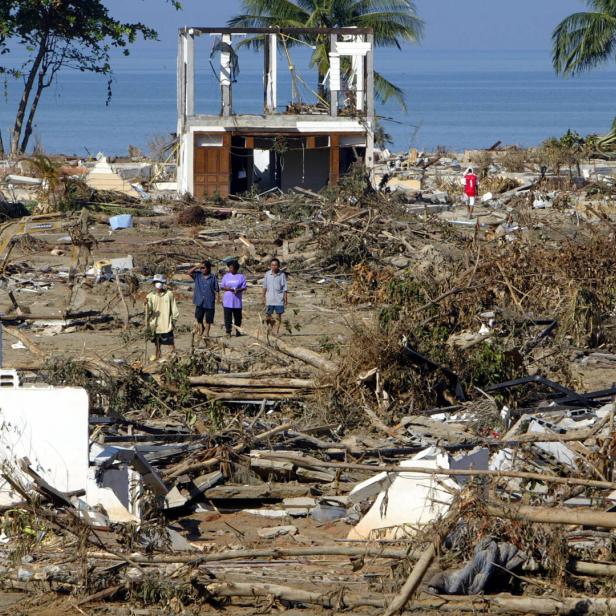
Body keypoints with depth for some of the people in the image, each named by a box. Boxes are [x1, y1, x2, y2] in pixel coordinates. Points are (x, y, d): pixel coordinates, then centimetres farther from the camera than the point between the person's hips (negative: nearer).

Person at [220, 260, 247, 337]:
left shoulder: (241, 277, 4)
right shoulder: (226, 276, 9)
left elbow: (244, 287, 1)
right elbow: (222, 286, 8)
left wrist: (238, 290, -19)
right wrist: (227, 288, -13)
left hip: (237, 301, -1)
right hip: (227, 301, 1)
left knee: (238, 317, 7)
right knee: (228, 317, -5)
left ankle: (238, 331, 19)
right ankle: (228, 331, -1)